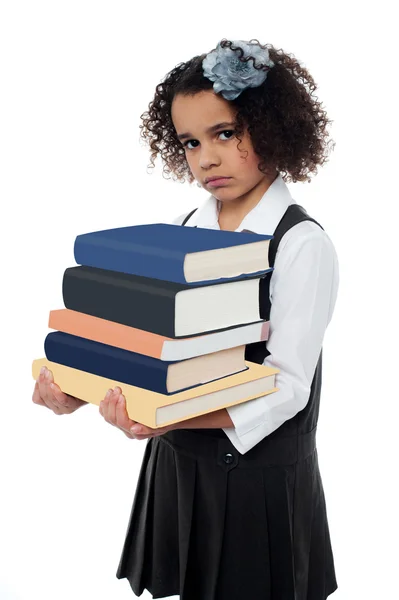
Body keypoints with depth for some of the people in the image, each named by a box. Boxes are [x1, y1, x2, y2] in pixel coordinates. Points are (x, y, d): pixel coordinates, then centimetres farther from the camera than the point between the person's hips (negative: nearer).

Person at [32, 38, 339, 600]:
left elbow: (287, 385, -21)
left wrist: (172, 419, -36)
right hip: (177, 465, 5)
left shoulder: (303, 244, -15)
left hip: (260, 476, -5)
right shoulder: (183, 230, 3)